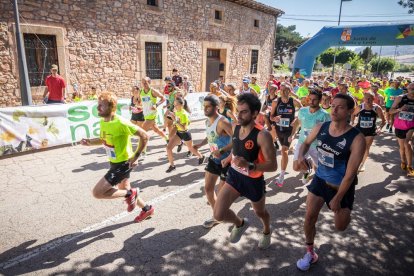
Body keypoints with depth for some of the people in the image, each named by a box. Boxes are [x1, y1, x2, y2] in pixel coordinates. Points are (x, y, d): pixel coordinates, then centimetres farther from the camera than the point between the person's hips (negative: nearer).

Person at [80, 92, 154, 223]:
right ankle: (147, 209, 45)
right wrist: (90, 142, -2)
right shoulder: (102, 121, 0)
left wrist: (135, 156, -22)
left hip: (124, 163, -9)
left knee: (97, 192, -11)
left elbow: (144, 136, -24)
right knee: (124, 189, 25)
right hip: (114, 163, 9)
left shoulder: (121, 123, -26)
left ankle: (130, 193, 7)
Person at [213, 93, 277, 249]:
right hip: (234, 176, 4)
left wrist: (249, 165, -39)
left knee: (260, 212, 24)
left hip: (253, 181, -4)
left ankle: (267, 232, 61)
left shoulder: (262, 135, -27)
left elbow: (272, 166, -27)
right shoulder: (236, 128, -6)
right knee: (218, 214, -6)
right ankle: (240, 224, 29)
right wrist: (229, 158, 10)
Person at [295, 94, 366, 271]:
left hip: (342, 187, -3)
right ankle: (310, 254, 27)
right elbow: (306, 143, 9)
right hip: (320, 179, 3)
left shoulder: (356, 139, -25)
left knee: (340, 227, 10)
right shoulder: (321, 128, -12)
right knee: (309, 218, 3)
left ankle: (345, 211, 49)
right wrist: (301, 155, -14)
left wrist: (337, 198, -17)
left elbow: (350, 174, -22)